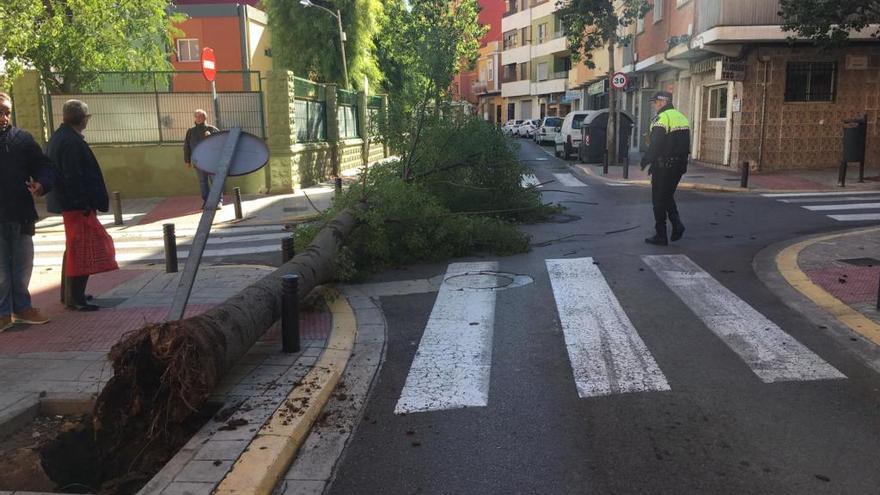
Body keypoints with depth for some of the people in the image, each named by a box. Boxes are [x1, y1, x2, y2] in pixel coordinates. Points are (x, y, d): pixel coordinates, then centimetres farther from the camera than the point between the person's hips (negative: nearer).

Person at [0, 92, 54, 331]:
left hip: (21, 214, 3)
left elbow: (42, 165, 5)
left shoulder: (22, 138, 4)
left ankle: (21, 307, 26)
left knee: (23, 265, 12)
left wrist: (42, 183, -15)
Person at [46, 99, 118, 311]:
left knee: (74, 247, 20)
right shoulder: (72, 141, -18)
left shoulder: (58, 137, 13)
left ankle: (68, 294, 29)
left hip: (66, 202, 11)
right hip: (76, 204, -11)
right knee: (81, 249, -5)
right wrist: (85, 204, -22)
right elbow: (74, 177, -24)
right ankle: (75, 299, -2)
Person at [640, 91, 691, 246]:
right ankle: (677, 223, 5)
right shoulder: (682, 117, 15)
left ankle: (661, 236, 5)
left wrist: (646, 160, -8)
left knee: (659, 199, 1)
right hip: (679, 166, 8)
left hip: (664, 166, -8)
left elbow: (656, 145, -20)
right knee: (668, 196, 22)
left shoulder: (662, 118, -14)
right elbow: (686, 145, 17)